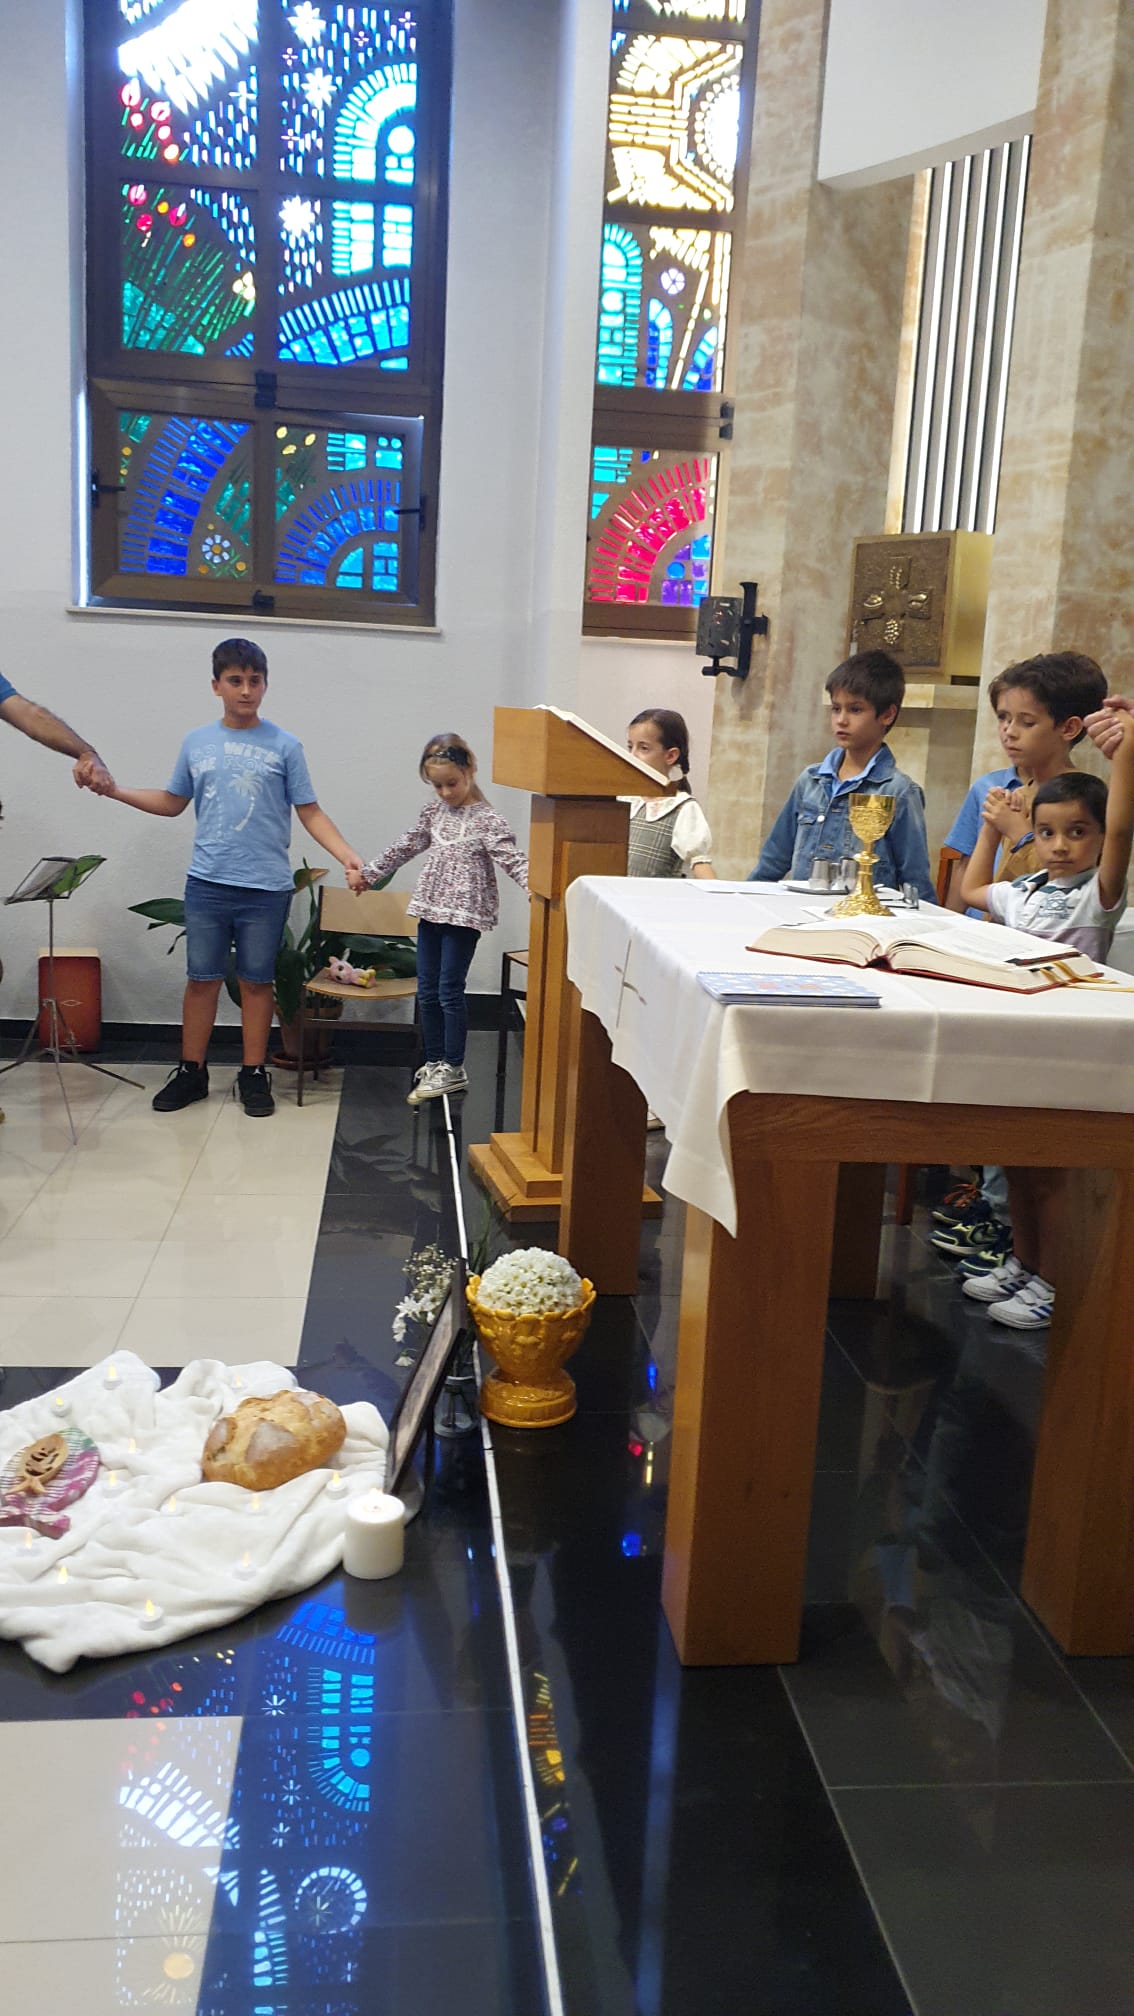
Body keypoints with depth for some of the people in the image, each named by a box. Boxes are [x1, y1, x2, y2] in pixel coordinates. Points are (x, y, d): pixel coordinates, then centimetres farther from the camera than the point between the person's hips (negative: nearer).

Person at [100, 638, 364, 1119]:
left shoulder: (284, 746, -1)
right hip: (207, 883, 2)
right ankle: (191, 1072, 18)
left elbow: (310, 813, -1)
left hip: (266, 887, -2)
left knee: (256, 980, 6)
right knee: (202, 978, 7)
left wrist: (347, 856, -13)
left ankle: (254, 1076, 16)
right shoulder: (196, 743, 7)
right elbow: (172, 803, 18)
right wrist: (113, 790, 9)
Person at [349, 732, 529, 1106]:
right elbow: (406, 847, 21)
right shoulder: (433, 811, 10)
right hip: (431, 909, 7)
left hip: (464, 914, -7)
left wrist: (535, 887, -36)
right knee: (427, 991, 9)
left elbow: (511, 859, -17)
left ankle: (453, 1069, 6)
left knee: (450, 990, -4)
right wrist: (368, 872, 26)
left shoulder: (487, 820, -9)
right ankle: (434, 1063, 21)